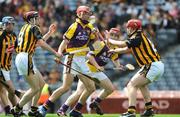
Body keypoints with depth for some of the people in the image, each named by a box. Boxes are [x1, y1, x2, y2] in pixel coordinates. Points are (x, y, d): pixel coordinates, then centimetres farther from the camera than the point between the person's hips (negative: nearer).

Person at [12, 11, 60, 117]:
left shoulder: (26, 28, 23)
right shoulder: (34, 28, -4)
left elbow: (38, 43, 29)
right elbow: (42, 43, -14)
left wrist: (49, 33, 32)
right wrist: (55, 53, -10)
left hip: (22, 59, 10)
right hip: (25, 59, -10)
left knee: (41, 84, 15)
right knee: (35, 88, -8)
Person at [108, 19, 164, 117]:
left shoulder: (138, 38, -12)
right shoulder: (139, 38, 17)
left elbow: (122, 44, -16)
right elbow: (127, 49, 28)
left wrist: (109, 40, -2)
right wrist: (114, 51, 24)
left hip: (153, 66, -10)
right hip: (157, 66, 10)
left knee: (131, 85, -12)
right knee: (141, 84, 31)